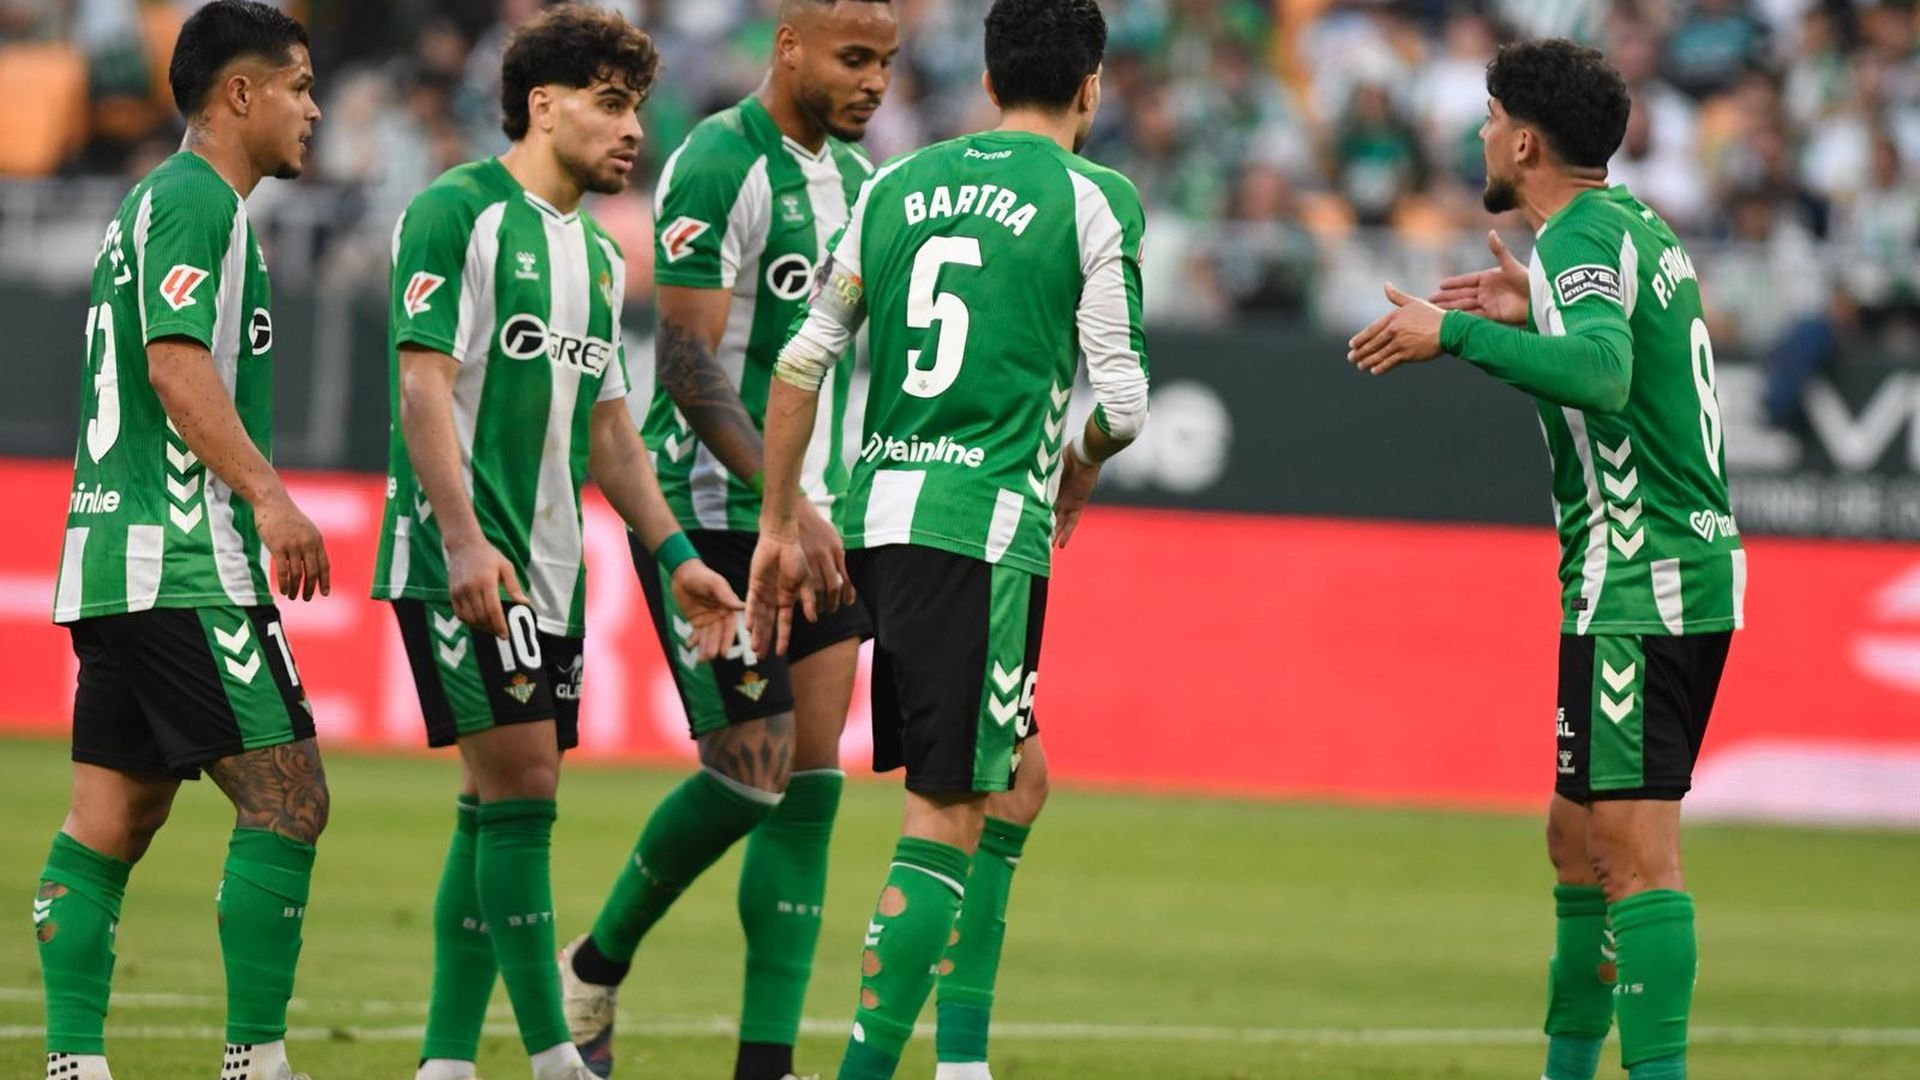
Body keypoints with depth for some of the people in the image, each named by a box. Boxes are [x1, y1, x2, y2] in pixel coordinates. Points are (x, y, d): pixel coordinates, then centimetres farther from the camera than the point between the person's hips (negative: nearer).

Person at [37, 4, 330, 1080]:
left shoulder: (158, 203, 22)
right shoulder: (196, 200, -9)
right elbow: (177, 362, -20)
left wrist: (253, 511, 28)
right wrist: (268, 495, -25)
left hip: (114, 561, 10)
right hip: (181, 563, -10)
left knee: (110, 820, 6)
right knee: (287, 798, -10)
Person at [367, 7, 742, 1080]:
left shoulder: (599, 255, 18)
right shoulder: (457, 213, -7)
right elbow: (424, 386, -14)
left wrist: (675, 557, 16)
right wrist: (462, 538, -23)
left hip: (550, 568, 8)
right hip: (460, 558, -8)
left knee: (500, 810, 6)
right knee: (519, 787, -13)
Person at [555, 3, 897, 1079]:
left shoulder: (859, 181, 13)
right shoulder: (720, 165, -13)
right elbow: (689, 363, -19)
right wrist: (786, 501, -25)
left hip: (814, 518, 8)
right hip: (714, 515, -8)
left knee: (811, 786, 0)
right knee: (751, 768, -9)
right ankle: (596, 968, 14)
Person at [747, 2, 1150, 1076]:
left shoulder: (901, 184, 14)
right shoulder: (1097, 200, -2)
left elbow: (803, 360, 15)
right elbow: (1123, 403, -5)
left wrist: (781, 526, 21)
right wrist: (1076, 480, 16)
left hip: (877, 509, 7)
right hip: (985, 524, -7)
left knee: (1019, 777, 20)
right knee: (948, 816, -5)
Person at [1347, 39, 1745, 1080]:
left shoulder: (1582, 238, -13)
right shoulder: (1635, 224, 16)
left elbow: (1599, 376, -32)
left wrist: (1456, 332, -29)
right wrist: (1534, 311, 31)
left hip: (1637, 590, -10)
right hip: (1693, 565, 10)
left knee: (1633, 846, -13)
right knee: (1579, 836, 17)